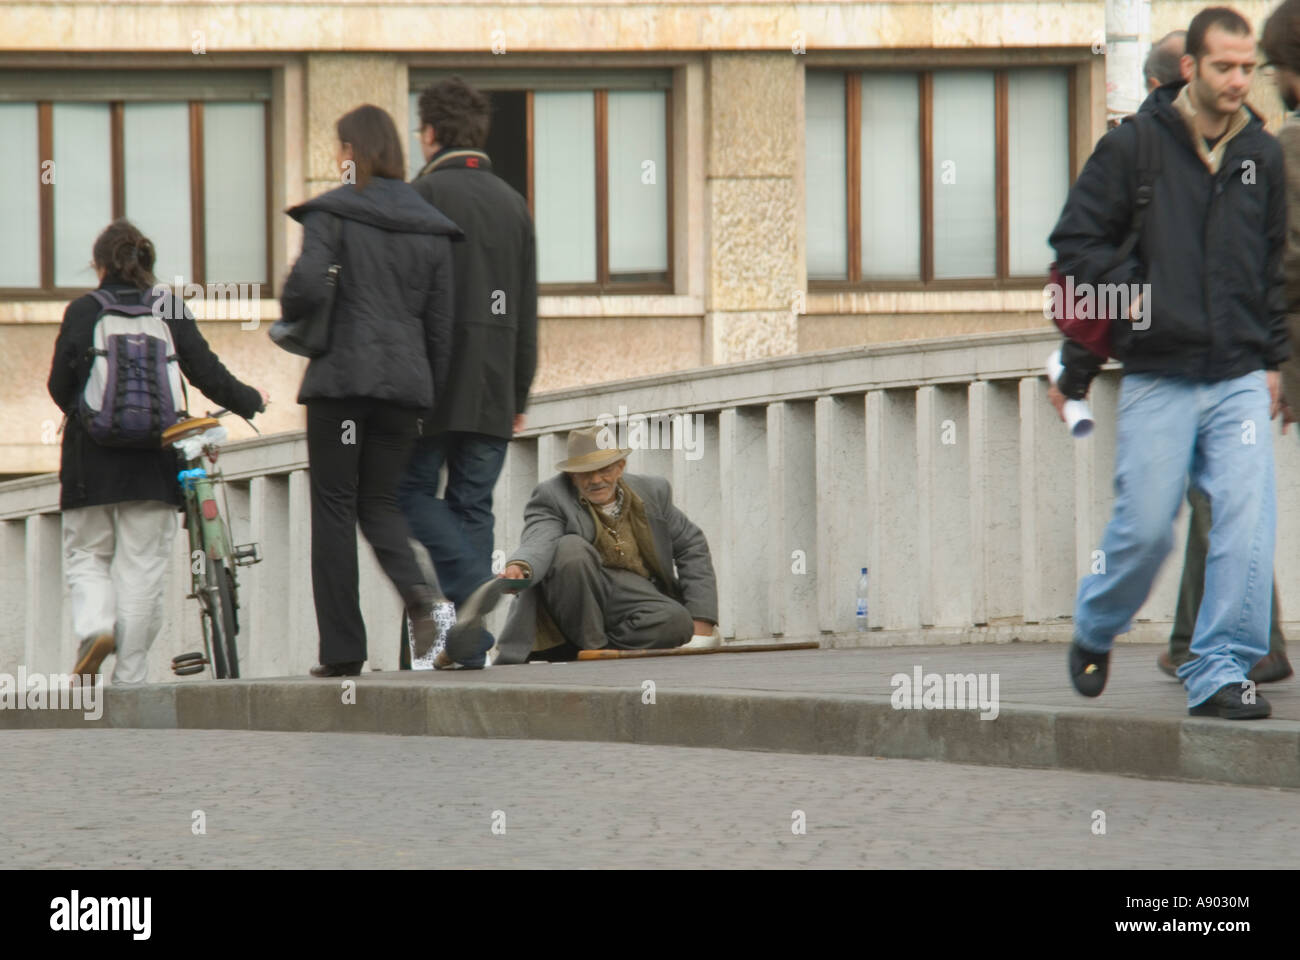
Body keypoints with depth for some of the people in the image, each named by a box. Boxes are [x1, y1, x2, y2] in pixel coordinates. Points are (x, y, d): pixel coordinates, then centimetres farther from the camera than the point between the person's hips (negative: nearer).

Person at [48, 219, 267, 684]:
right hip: (153, 459, 1)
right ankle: (130, 676, 3)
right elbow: (208, 375, 0)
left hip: (92, 455, -1)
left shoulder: (83, 310, -2)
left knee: (87, 556, 12)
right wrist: (253, 401, 18)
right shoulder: (170, 312, 1)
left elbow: (60, 386, -1)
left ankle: (95, 627, -15)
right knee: (142, 566, 4)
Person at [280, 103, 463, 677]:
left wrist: (289, 315, 5)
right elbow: (440, 322, 11)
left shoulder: (331, 212, -4)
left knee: (335, 506, 3)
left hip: (341, 376, -4)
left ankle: (342, 649, 0)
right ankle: (418, 590, -15)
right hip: (406, 381, 4)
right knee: (379, 500, 15)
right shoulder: (430, 226, 11)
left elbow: (307, 286, -17)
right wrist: (433, 395, 16)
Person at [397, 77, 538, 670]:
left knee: (410, 489, 3)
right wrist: (520, 393, 19)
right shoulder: (512, 203, 14)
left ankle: (474, 587, -18)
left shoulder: (424, 194, -5)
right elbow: (527, 313, 15)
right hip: (493, 392, 6)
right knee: (472, 505, 7)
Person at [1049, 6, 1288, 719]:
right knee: (1145, 527, -2)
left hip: (1239, 379, 3)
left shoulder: (1262, 156, 9)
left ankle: (1220, 671, -3)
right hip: (1157, 379, -3)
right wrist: (1124, 290, -10)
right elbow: (1076, 242, 1)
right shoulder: (1133, 147, -3)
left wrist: (1272, 358, 16)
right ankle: (1093, 634, 26)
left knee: (1248, 525, -10)